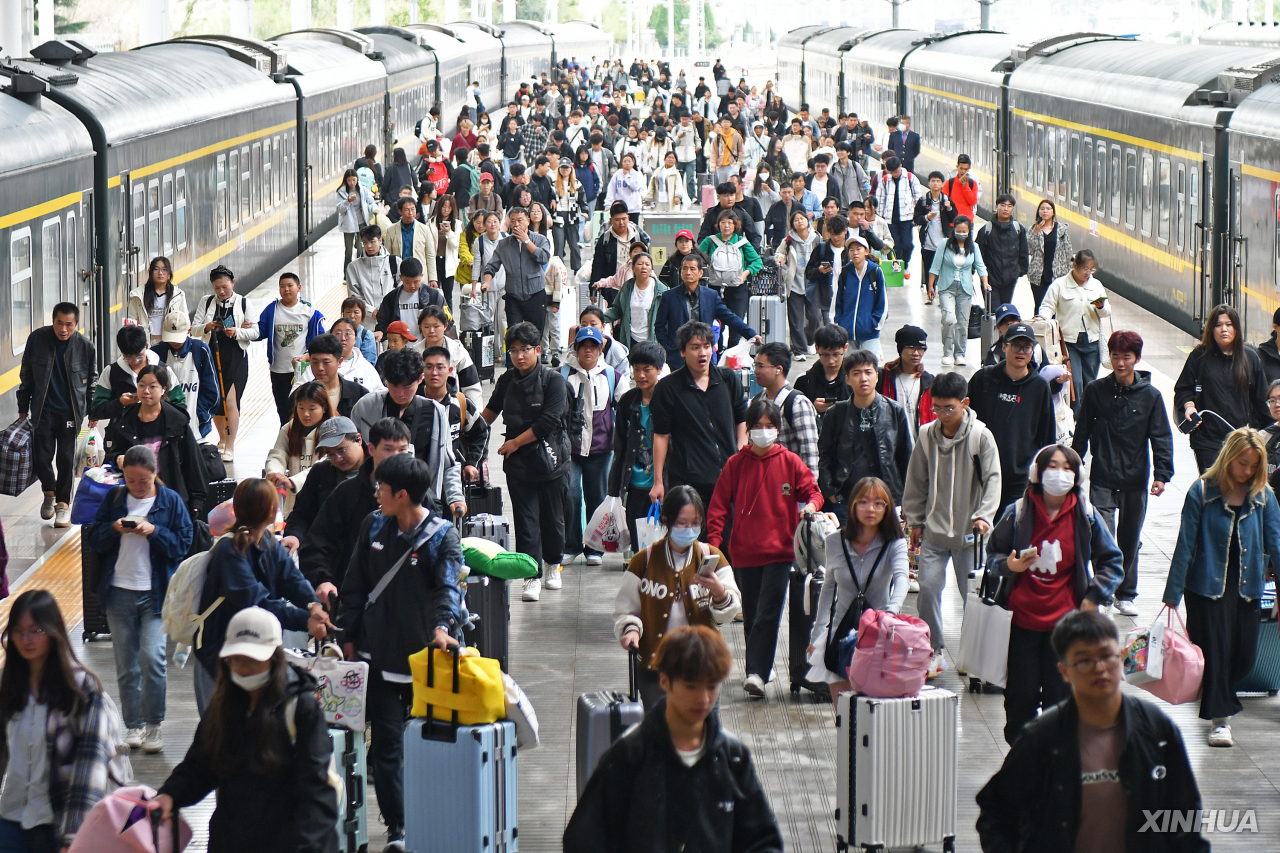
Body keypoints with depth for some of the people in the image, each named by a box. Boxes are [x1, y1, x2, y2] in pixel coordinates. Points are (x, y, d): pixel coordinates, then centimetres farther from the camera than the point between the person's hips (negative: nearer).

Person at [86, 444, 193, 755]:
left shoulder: (171, 500, 1)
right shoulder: (114, 498, 8)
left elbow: (183, 544, -2)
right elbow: (92, 538, 7)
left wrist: (153, 531, -16)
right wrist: (114, 529, -12)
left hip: (156, 592, -3)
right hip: (118, 592, 3)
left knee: (152, 657, -15)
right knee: (126, 665, 7)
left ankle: (153, 724, -2)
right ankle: (133, 725, 16)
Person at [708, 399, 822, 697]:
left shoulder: (790, 462, 2)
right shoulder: (736, 464, 4)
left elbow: (812, 490, 6)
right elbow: (719, 505, 4)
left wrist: (812, 505, -19)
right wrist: (713, 541, -7)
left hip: (779, 551, -2)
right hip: (744, 552, 2)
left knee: (768, 615, -11)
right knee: (752, 616, 10)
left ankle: (757, 673, -16)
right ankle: (757, 671, 21)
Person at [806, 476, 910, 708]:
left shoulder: (894, 544, -8)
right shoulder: (835, 542, 0)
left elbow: (901, 578, -26)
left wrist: (892, 610, -46)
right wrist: (817, 632, 10)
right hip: (842, 631, 2)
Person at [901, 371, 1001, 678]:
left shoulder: (981, 436, -7)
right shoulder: (927, 435, 3)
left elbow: (992, 479, -8)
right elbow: (916, 480, 13)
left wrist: (984, 515, -21)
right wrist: (913, 520, 14)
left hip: (968, 532, -3)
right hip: (933, 530, 3)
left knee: (972, 593, 3)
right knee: (928, 587, -4)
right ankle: (933, 651, 9)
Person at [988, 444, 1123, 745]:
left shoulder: (1085, 516, -1)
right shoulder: (1018, 513, -2)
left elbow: (1113, 562, 9)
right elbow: (993, 553, 10)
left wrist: (1093, 598, -2)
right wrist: (1008, 565, -13)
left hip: (1066, 621, 0)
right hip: (1023, 620, 0)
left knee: (1060, 695, 2)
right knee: (1021, 694, 3)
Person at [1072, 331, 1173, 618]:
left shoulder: (1150, 395, 0)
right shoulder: (1095, 390, 1)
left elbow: (1161, 438, 0)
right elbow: (1081, 433, 7)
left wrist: (1161, 474, -11)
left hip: (1136, 480, 1)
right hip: (1102, 478, -1)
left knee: (1130, 540, 11)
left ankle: (1126, 594, 24)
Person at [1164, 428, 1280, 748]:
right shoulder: (1202, 493, -8)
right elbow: (1185, 545, -6)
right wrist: (1173, 594, -7)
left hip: (1247, 588, 3)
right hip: (1207, 586, -3)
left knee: (1244, 655, 8)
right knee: (1214, 651, -2)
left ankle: (1217, 695, 37)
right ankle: (1219, 717, 12)